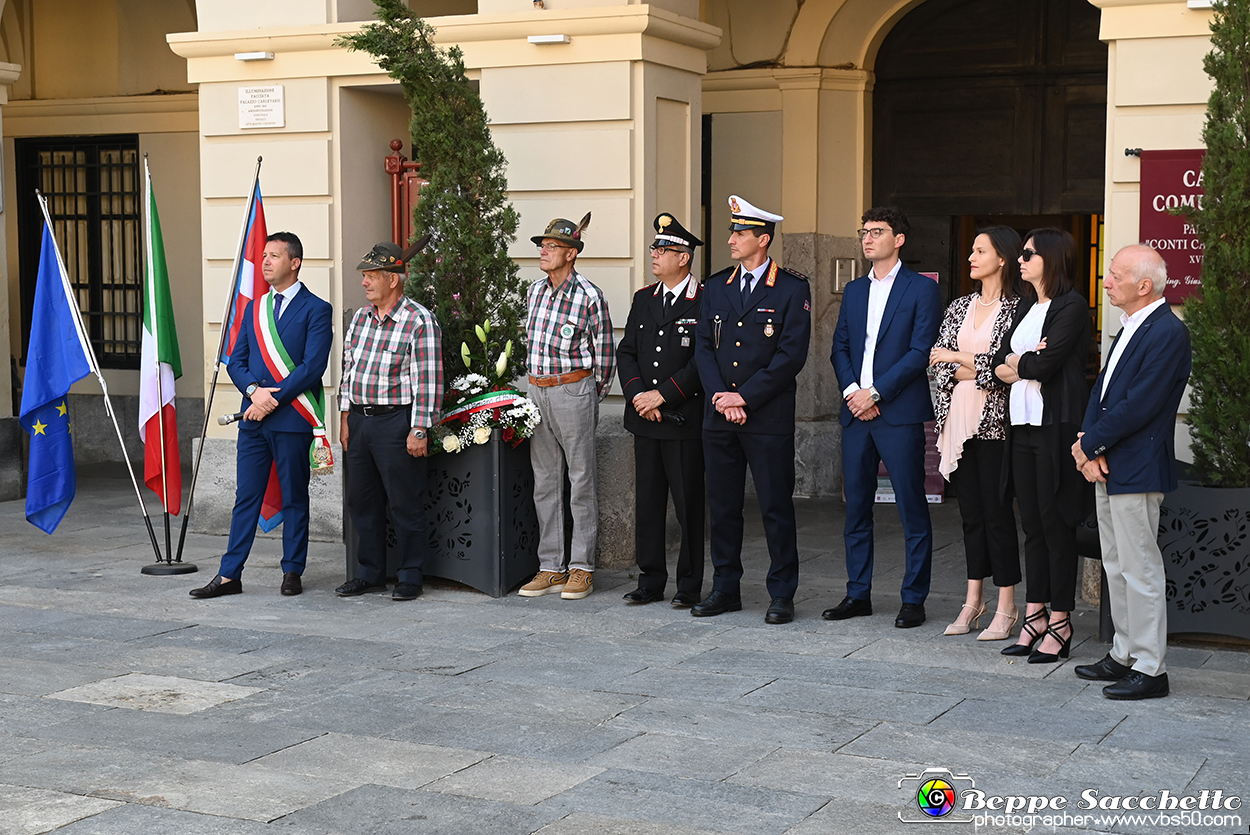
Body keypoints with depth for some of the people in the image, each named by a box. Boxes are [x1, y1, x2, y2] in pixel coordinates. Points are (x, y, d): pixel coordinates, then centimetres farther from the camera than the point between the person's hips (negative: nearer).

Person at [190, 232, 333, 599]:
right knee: (246, 497, 6)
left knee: (294, 499, 5)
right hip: (253, 418, 5)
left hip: (293, 420, -5)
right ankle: (229, 575, 9)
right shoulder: (254, 307, 15)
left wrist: (274, 398, -14)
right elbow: (236, 361, 13)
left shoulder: (316, 309, -3)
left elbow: (313, 367, -11)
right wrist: (254, 390, -7)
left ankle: (292, 572, 15)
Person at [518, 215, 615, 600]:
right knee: (544, 482, 8)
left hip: (574, 391, -6)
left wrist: (590, 399, 3)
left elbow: (604, 353, -3)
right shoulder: (535, 290, 10)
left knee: (581, 481, 0)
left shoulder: (589, 297, -9)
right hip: (537, 392, 6)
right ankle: (550, 567, 14)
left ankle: (581, 568, 6)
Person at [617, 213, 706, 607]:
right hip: (645, 418, 6)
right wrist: (638, 395, -4)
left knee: (689, 503, 1)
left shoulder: (705, 301, -7)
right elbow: (626, 352, 12)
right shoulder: (643, 298, 13)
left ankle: (689, 584, 10)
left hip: (685, 419, -6)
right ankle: (651, 580, 18)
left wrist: (662, 395, -14)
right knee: (647, 501, 9)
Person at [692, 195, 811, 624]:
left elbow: (792, 354, -9)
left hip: (768, 417, -5)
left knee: (775, 507, 0)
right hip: (719, 415, 5)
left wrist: (744, 396, -12)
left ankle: (782, 593, 9)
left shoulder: (792, 290, -3)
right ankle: (725, 589, 19)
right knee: (722, 505, 9)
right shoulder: (716, 287, 12)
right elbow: (703, 346, 9)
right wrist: (720, 396, -6)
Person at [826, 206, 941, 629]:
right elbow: (840, 347, 14)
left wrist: (874, 392, -13)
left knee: (912, 511, -2)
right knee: (856, 508, 10)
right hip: (856, 412, 6)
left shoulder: (922, 289, -2)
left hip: (899, 413, -6)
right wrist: (851, 390, -4)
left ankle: (913, 599, 5)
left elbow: (920, 352, -9)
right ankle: (858, 594, 18)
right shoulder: (854, 290, 17)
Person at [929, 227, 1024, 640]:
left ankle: (1006, 609, 4)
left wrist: (960, 358, -8)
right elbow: (940, 364, 5)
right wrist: (983, 371, -10)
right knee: (970, 511, 10)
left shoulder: (1018, 308, -6)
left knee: (997, 511, -3)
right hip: (959, 420, 6)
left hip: (994, 422, -6)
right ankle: (973, 601, 17)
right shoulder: (960, 307, 13)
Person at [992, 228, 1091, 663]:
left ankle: (1060, 623, 3)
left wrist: (1016, 364, 2)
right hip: (1023, 424, 8)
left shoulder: (1071, 306, -8)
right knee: (1031, 522, 9)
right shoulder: (1025, 308, 17)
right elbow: (999, 361, 10)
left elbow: (1047, 364, -16)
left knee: (1056, 521, -3)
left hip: (1056, 424, -8)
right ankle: (1035, 614, 16)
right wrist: (1025, 361, -9)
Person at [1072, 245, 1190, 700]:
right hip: (1108, 469, 10)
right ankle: (1124, 656, 27)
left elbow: (1139, 406, -21)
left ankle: (1149, 669, 4)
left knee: (1140, 571, -4)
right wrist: (1089, 446, -2)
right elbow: (1103, 390, 14)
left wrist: (1089, 444, -12)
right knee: (1116, 567, 16)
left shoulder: (1168, 333, -17)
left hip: (1137, 471, -10)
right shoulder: (1130, 328, 15)